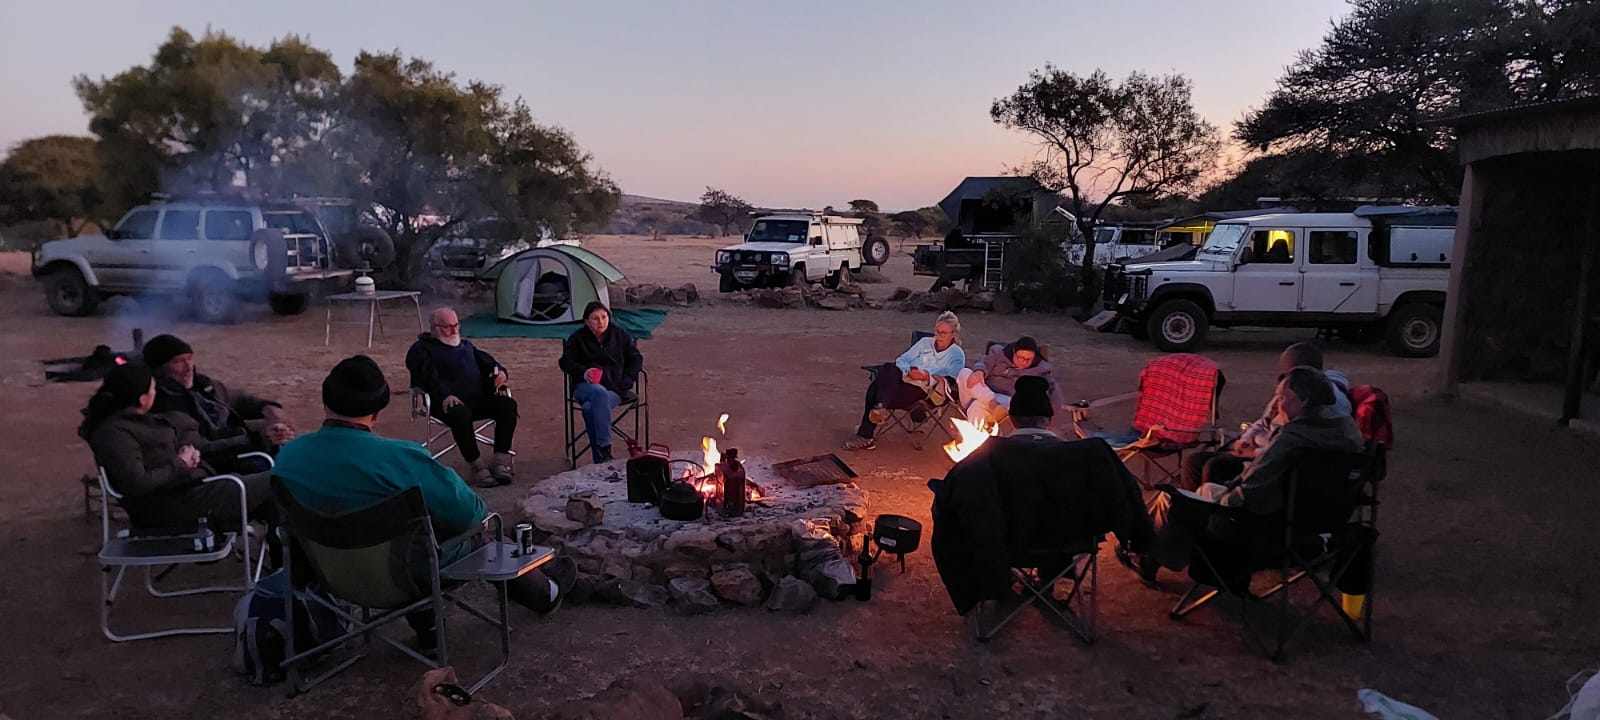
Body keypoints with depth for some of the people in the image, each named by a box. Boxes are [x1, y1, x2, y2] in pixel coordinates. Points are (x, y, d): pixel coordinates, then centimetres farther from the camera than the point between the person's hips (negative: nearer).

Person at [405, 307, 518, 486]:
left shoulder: (466, 345, 33)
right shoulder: (422, 349, 13)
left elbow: (486, 361, 23)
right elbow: (429, 376, -6)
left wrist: (499, 371, -4)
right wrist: (445, 395, -26)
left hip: (480, 397, 5)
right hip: (449, 401, -5)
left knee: (508, 404, -24)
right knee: (460, 414, -40)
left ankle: (501, 460, -27)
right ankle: (477, 465, -27)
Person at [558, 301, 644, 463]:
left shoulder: (620, 336, 16)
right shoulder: (577, 338, 15)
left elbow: (636, 359, 17)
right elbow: (565, 361, 9)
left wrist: (626, 381, 2)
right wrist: (582, 372, -12)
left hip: (614, 389, 0)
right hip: (586, 386, 0)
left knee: (590, 407, -36)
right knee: (600, 393, -39)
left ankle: (599, 458, -38)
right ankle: (605, 449, -40)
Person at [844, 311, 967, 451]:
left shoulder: (957, 354, 12)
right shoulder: (925, 342, 24)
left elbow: (950, 381, -5)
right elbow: (901, 360, 16)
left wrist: (927, 376, -16)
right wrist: (910, 371, -5)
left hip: (923, 390, -5)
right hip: (904, 380, 5)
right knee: (888, 368, -32)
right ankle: (881, 407, -40)